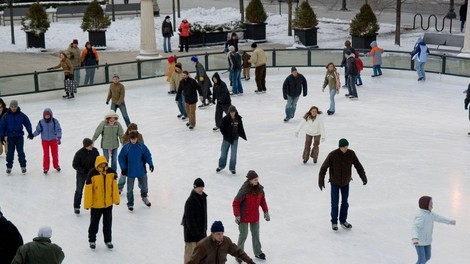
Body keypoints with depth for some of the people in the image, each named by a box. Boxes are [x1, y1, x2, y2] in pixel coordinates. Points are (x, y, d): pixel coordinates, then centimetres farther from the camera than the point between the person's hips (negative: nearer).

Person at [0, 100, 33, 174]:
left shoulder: (22, 115, -3)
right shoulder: (6, 116, -2)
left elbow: (28, 124, 4)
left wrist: (30, 133, -3)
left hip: (19, 137, -1)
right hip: (10, 137, 1)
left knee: (21, 152, 1)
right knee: (10, 153, 4)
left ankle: (23, 166, 11)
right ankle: (9, 167, 14)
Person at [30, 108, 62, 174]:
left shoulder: (55, 121, -13)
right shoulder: (41, 122, -9)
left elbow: (58, 130, -13)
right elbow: (38, 130, -1)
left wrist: (59, 137, -26)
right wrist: (32, 135, -14)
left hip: (53, 140, 0)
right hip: (45, 140, 0)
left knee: (55, 153, 10)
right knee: (46, 154, 0)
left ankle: (56, 166, 31)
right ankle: (45, 168, 11)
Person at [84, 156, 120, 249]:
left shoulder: (111, 172, -7)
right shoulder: (92, 174, -19)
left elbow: (114, 186, 2)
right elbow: (88, 189, -16)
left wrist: (116, 199, 6)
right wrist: (87, 204, -15)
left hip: (108, 203, 3)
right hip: (96, 204, -3)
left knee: (108, 223, 16)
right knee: (94, 223, 13)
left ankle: (108, 240, 32)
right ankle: (92, 240, 32)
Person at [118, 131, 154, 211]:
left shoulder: (142, 146, -9)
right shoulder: (126, 147, -11)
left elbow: (147, 155, 1)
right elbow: (121, 157, -3)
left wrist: (150, 163, -10)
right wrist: (123, 168, -9)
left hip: (141, 171, 1)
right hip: (130, 172, -1)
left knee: (144, 186, 17)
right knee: (130, 189, 7)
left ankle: (144, 197, 47)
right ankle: (130, 204, 23)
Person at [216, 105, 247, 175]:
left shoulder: (238, 118, -4)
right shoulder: (225, 119, -13)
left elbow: (241, 128, 7)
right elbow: (221, 128, -9)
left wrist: (243, 135, 1)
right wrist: (226, 135, -16)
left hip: (235, 138, 1)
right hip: (226, 138, -1)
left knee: (233, 154, 4)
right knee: (223, 152, 13)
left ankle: (232, 168, 18)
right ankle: (221, 166, 34)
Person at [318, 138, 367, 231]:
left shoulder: (351, 154, -15)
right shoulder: (332, 155, -23)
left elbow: (358, 166, -5)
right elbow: (324, 168, -18)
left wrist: (363, 177, -10)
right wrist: (321, 181, -20)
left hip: (346, 182, 3)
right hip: (335, 183, -3)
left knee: (345, 202, 11)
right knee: (335, 203, 0)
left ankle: (343, 221, 28)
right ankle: (334, 222, 16)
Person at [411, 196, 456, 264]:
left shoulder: (429, 213, 1)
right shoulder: (420, 216, -29)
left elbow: (438, 217, 19)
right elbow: (415, 228, -41)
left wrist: (449, 221, 33)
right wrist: (414, 238, -60)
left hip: (427, 240, 9)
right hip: (419, 241, -9)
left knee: (427, 257, 19)